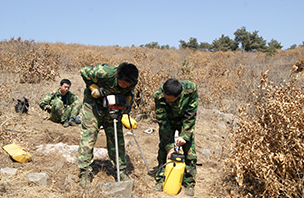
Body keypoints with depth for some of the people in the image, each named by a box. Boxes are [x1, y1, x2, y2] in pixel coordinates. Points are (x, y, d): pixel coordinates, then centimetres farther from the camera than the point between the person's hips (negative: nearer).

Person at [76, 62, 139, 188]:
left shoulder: (132, 82, -22)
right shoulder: (104, 73, -35)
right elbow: (84, 72, -17)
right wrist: (94, 89, -23)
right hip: (93, 103, -3)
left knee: (116, 138, 2)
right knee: (88, 136, -8)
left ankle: (121, 170, 11)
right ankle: (85, 173, -2)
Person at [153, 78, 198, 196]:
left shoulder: (191, 89, -36)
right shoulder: (159, 96, -35)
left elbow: (190, 116, -23)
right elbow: (163, 121, -27)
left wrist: (184, 136, -28)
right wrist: (169, 146, -26)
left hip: (185, 120, 0)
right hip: (168, 120, 0)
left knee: (189, 150, -6)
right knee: (163, 148, -6)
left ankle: (189, 183, 7)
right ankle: (161, 180, 9)